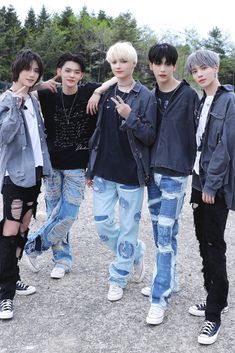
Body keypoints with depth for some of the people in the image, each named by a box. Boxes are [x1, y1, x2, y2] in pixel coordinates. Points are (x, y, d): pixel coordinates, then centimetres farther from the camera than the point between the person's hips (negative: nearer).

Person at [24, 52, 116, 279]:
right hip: (52, 163, 2)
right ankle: (62, 259, 23)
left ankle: (33, 246, 18)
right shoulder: (49, 95, -1)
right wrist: (39, 86, -13)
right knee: (55, 214, 7)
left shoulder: (88, 92, -5)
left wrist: (98, 92, -21)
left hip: (76, 166, -1)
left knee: (68, 216, -2)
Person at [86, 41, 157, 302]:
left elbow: (150, 136, -8)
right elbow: (98, 131, 12)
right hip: (104, 171, 5)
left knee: (128, 226, 5)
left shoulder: (145, 96, -6)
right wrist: (91, 169, 12)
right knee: (102, 222, 6)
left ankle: (118, 280, 22)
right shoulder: (106, 93, 6)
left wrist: (130, 117, -22)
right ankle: (136, 252, 34)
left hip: (130, 173, -4)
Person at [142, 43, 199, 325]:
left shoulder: (188, 95, -6)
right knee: (160, 234, 13)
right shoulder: (151, 96, 9)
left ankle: (159, 299, 1)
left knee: (165, 236, -6)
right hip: (153, 172, 6)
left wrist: (191, 166, -6)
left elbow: (196, 133, -5)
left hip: (175, 174, -6)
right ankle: (167, 283, 28)